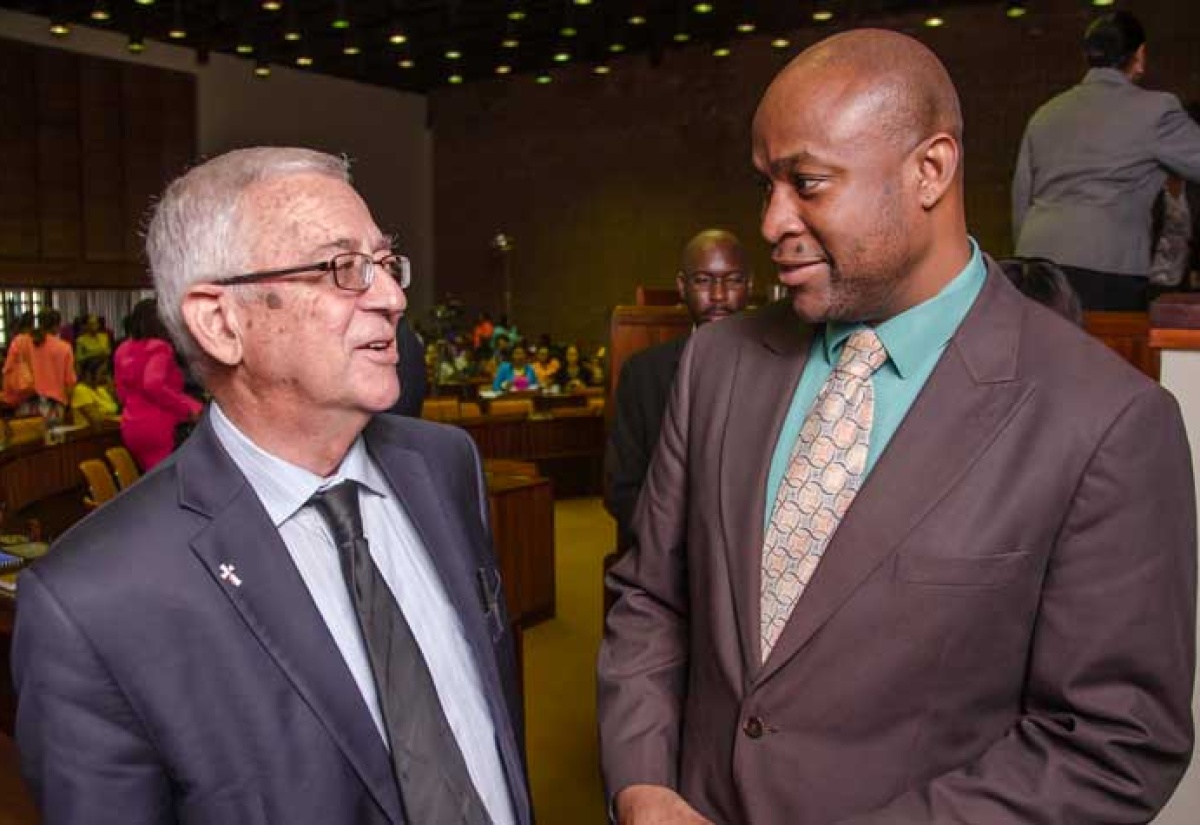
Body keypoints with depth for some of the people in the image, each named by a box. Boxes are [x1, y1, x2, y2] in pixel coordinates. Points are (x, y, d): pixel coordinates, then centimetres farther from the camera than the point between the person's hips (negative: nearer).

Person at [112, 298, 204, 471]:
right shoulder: (159, 347, -11)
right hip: (159, 428, -8)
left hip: (132, 428, 8)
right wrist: (189, 407, -22)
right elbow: (153, 384, -26)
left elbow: (122, 393, 18)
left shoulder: (123, 350, 12)